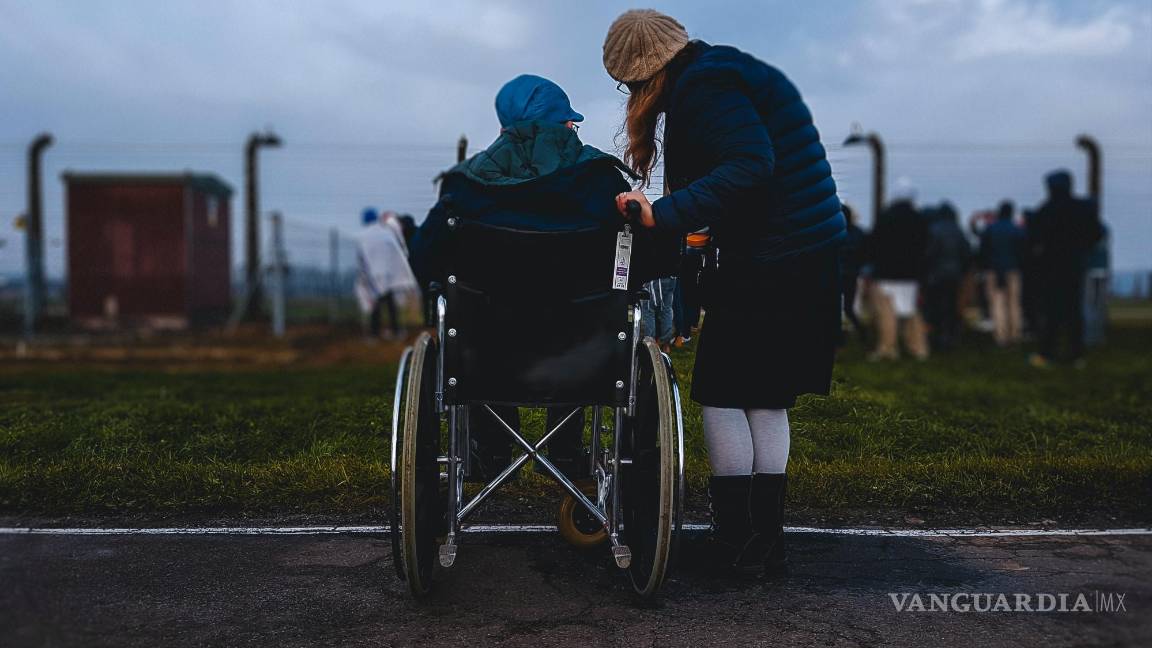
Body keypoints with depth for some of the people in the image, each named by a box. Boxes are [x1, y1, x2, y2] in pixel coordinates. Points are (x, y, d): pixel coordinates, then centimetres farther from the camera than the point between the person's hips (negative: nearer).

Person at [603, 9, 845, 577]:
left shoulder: (704, 86, -12)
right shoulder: (730, 72, 18)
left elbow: (750, 166, -25)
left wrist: (664, 215, -28)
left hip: (764, 264, -9)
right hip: (813, 259, 10)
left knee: (722, 395, 3)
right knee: (768, 400, 14)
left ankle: (737, 540, 7)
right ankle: (766, 540, 18)